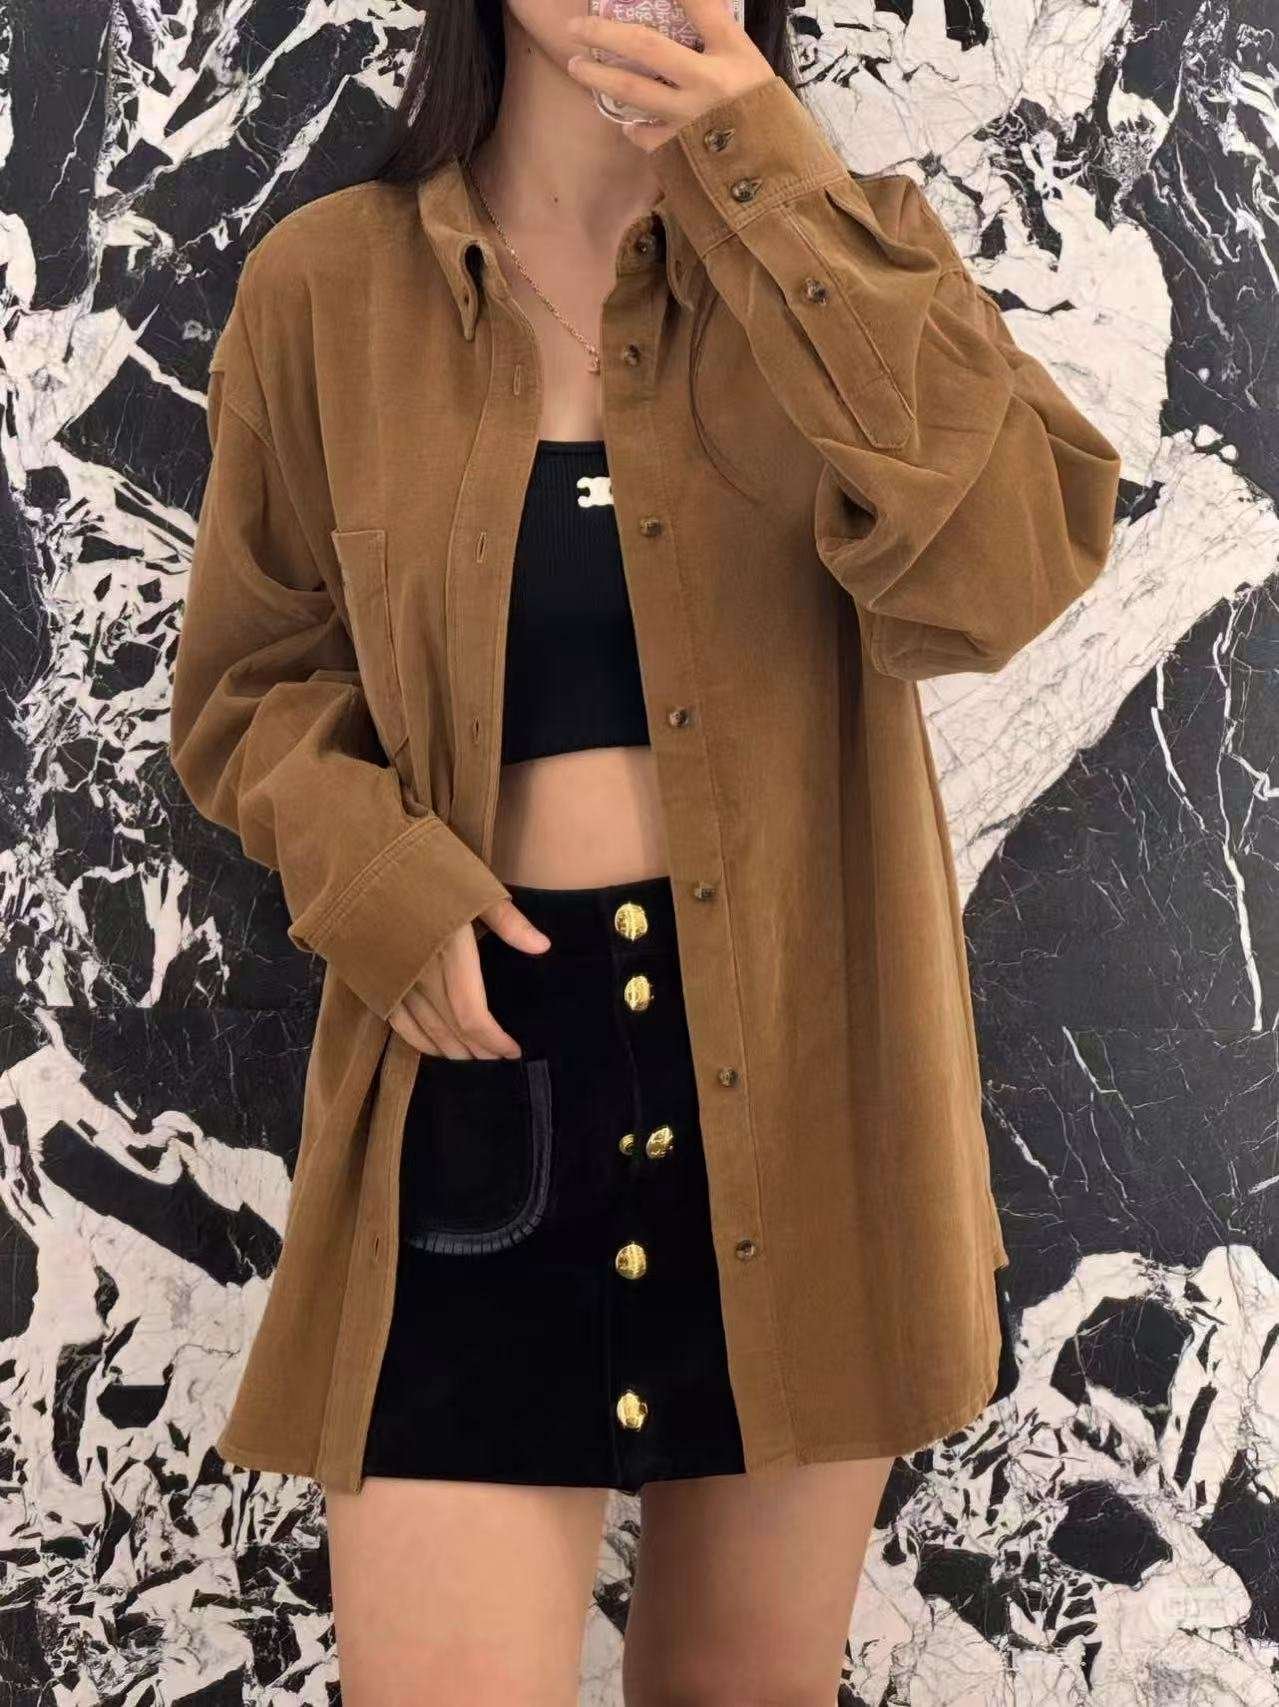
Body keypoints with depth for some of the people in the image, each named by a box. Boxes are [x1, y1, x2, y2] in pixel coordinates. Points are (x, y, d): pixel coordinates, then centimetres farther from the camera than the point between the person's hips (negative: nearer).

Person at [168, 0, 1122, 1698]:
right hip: (485, 1062, -1)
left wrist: (772, 190, -19)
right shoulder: (329, 284, 0)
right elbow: (252, 684, 9)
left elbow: (995, 577, -16)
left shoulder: (834, 251, 2)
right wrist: (375, 875, -11)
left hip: (798, 1053, 2)